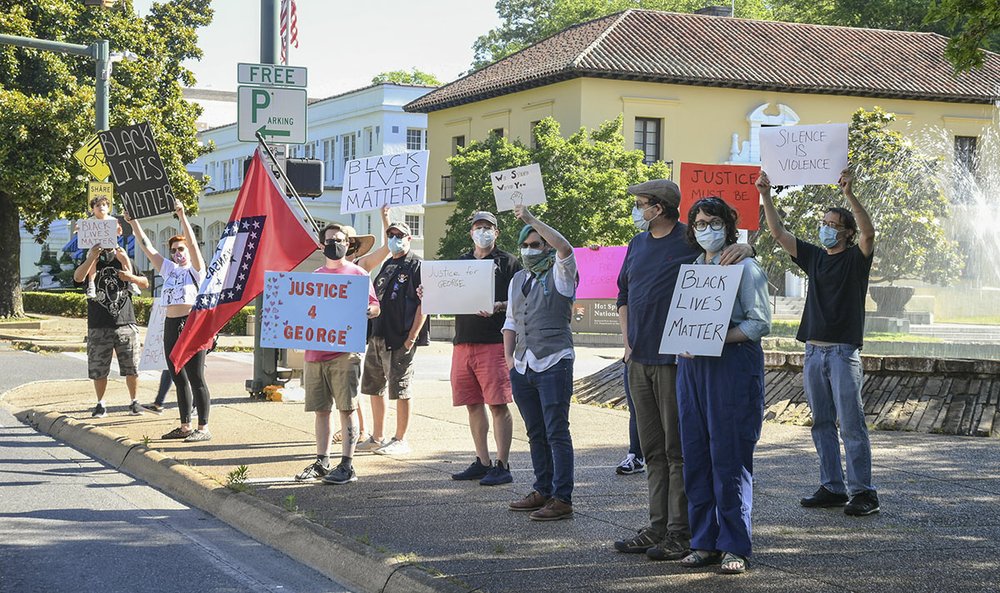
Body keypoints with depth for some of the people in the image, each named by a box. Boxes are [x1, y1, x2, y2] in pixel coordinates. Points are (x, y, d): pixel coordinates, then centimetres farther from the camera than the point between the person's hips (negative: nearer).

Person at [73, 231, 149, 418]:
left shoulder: (123, 258, 11)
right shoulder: (91, 260, 5)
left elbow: (146, 284, 13)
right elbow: (78, 277, -16)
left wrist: (131, 277, -8)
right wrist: (91, 258, -30)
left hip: (125, 322, 1)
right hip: (98, 325, -1)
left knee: (131, 367, 2)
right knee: (98, 369, 1)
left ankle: (134, 402, 16)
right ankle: (100, 404, 14)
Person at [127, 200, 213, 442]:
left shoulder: (196, 270, 0)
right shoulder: (168, 269, 17)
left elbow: (192, 243, -14)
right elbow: (146, 246, 14)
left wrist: (182, 216, -21)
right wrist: (133, 222, 8)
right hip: (171, 327, 7)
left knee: (196, 379, -7)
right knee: (179, 379, 10)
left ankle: (204, 428, -5)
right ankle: (185, 426, 17)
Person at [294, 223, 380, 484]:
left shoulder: (357, 274, 3)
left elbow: (375, 307, 0)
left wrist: (368, 310, -22)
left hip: (345, 352, -5)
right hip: (315, 352, 5)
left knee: (347, 408, -4)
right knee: (321, 409, 9)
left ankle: (347, 465, -2)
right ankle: (321, 462, 17)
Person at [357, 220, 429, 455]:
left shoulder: (417, 266, -6)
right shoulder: (387, 266, 19)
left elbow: (424, 303, -12)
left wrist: (412, 336, -18)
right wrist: (371, 333, 15)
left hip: (401, 339, -9)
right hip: (377, 337, 9)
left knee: (400, 389, -4)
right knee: (373, 388, 13)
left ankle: (400, 440, 5)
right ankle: (377, 437, 23)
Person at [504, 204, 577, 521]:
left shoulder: (559, 275, -2)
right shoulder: (518, 280, 18)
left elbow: (565, 248, -24)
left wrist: (532, 219, -21)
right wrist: (509, 356, 9)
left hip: (553, 363, -7)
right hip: (522, 366, 7)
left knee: (556, 433, -8)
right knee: (536, 433, 12)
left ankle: (562, 498, -7)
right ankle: (543, 491, 20)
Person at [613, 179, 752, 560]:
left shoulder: (692, 242, -7)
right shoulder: (637, 245, 15)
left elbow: (741, 249, -2)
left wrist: (741, 250, -27)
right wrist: (627, 342, 12)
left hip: (675, 360, -7)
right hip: (639, 360, 7)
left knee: (678, 448, -3)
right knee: (653, 449, 12)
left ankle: (681, 532, 2)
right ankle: (657, 526, 19)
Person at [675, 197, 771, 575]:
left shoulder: (745, 267, 0)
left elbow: (760, 323, -6)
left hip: (733, 364, -6)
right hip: (692, 366, 6)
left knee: (729, 456, -6)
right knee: (695, 455, 4)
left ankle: (735, 546, 0)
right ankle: (704, 542, 12)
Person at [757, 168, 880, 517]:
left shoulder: (856, 258, 0)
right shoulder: (814, 257, 14)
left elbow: (868, 232, -20)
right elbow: (778, 233, 9)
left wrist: (849, 194, -29)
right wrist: (765, 196, -1)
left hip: (844, 351, -6)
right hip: (814, 351, 6)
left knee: (851, 424, -7)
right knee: (822, 423, 8)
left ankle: (862, 492, -4)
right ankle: (832, 488, 13)